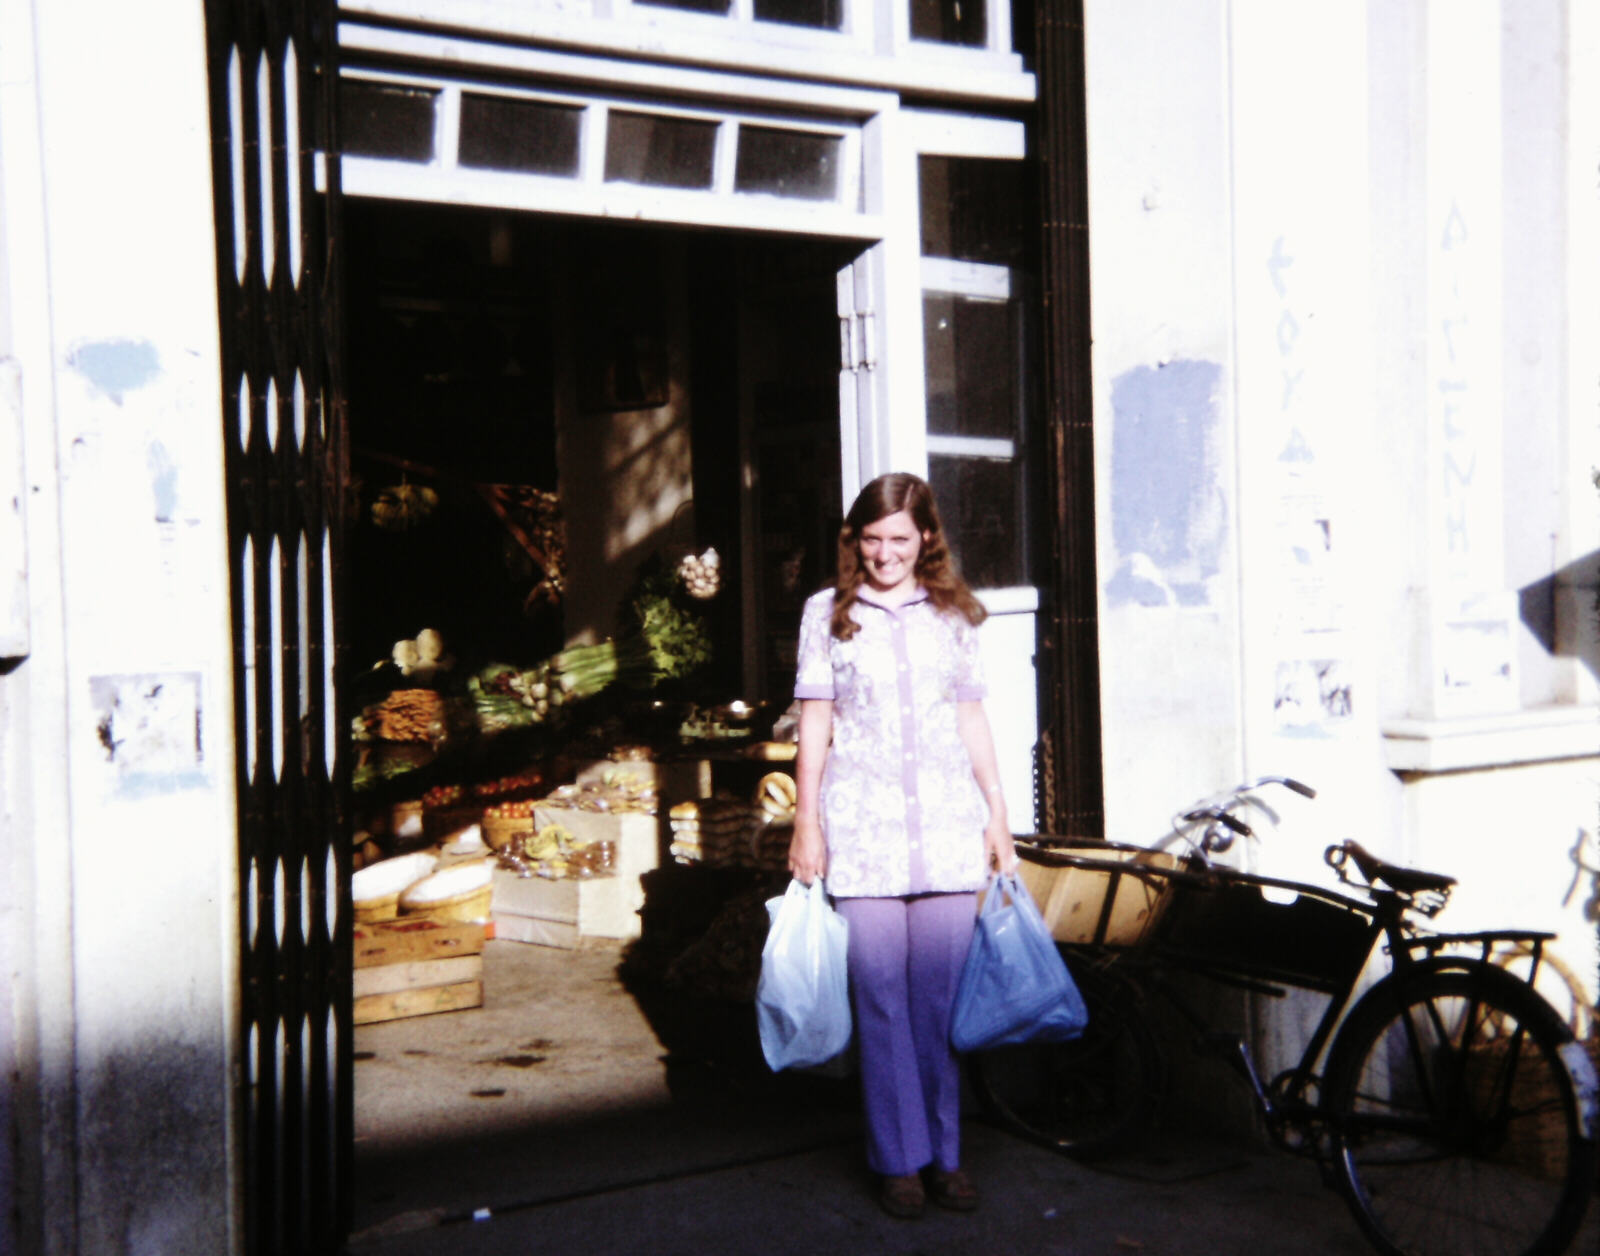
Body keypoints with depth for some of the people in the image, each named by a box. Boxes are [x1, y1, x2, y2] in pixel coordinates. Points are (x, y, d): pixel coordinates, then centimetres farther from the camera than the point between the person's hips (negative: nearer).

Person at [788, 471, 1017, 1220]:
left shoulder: (954, 615, 13)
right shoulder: (828, 613, 8)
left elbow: (972, 718, 15)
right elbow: (815, 723, 6)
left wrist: (997, 814, 11)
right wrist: (807, 821, 1)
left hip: (947, 820, 2)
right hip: (863, 825, -2)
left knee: (941, 992, 2)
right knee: (881, 995, -2)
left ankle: (944, 1155, 12)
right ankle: (898, 1160, 7)